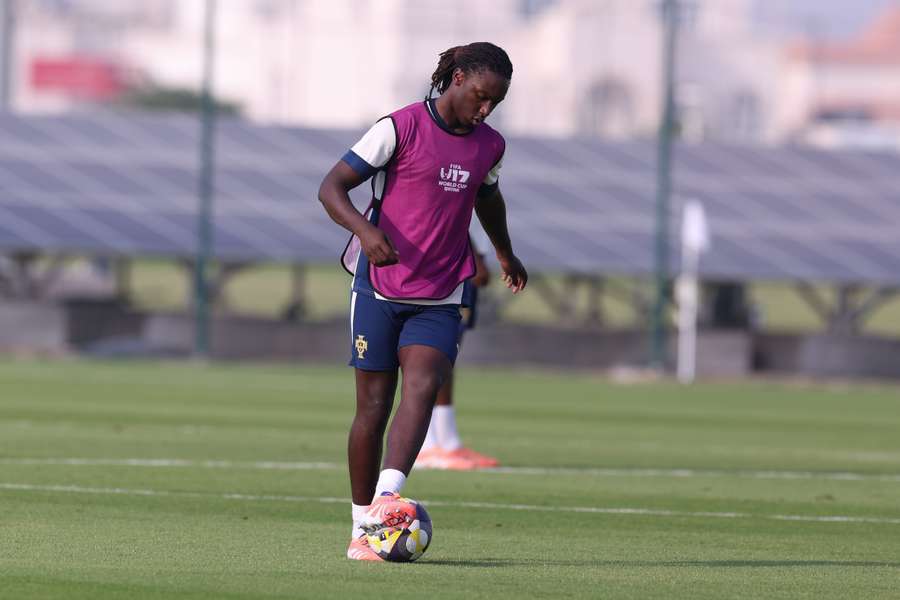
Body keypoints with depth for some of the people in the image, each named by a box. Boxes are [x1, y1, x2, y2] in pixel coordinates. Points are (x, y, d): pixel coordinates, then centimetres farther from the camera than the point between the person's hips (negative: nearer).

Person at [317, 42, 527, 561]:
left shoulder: (489, 146, 8)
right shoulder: (401, 128, -9)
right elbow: (332, 187, -13)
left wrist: (505, 253, 45)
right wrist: (366, 229, -32)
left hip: (440, 300, 3)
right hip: (380, 289, -3)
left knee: (421, 388, -21)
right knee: (374, 406, 0)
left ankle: (386, 498, -34)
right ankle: (362, 530, 8)